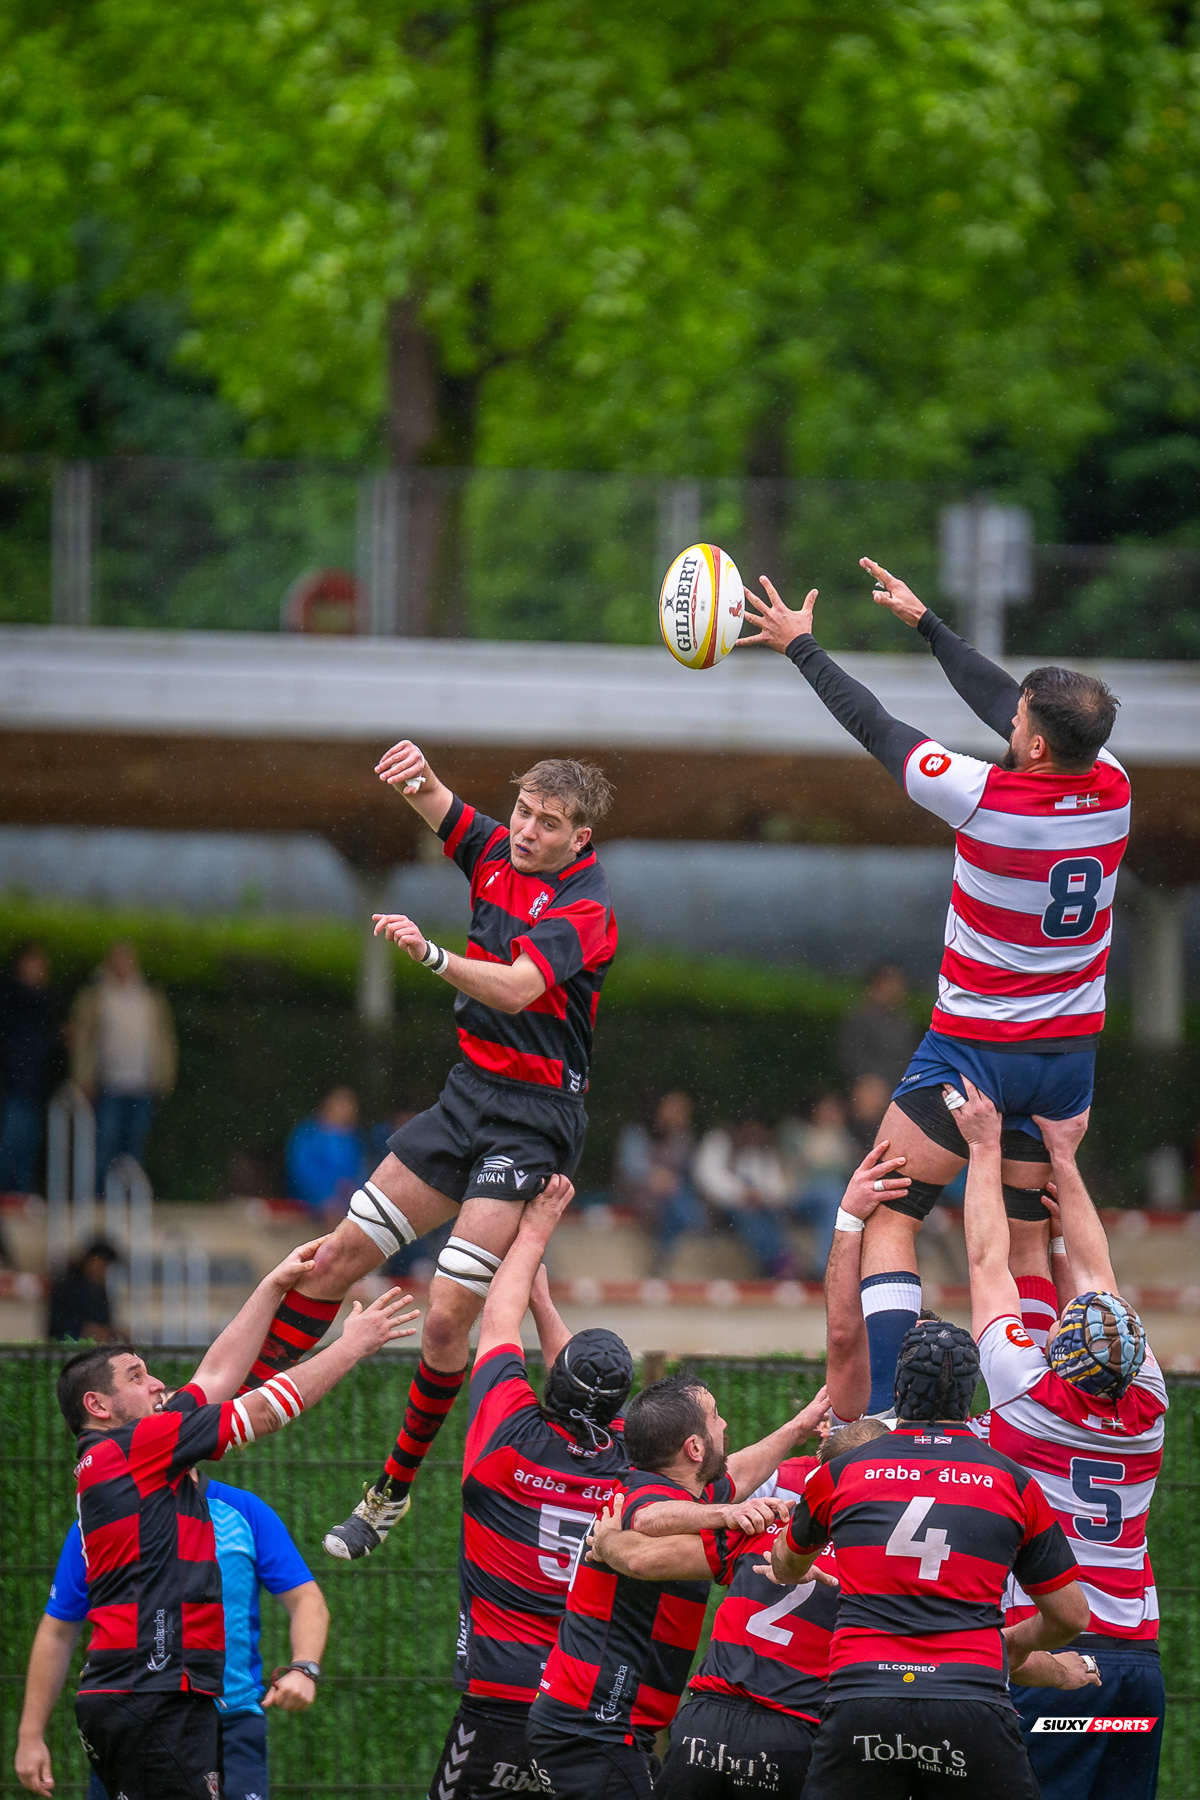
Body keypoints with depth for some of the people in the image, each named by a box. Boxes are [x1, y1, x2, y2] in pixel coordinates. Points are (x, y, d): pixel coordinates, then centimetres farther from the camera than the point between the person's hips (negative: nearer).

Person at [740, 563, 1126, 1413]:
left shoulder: (984, 797, -22)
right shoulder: (1111, 790, -6)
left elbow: (875, 727, -8)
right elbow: (1001, 700, 11)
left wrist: (800, 645, 6)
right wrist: (927, 622, 22)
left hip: (975, 1047, -5)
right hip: (1071, 1050, 5)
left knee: (888, 1215, 1)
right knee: (1023, 1234, 13)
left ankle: (878, 1408, -13)